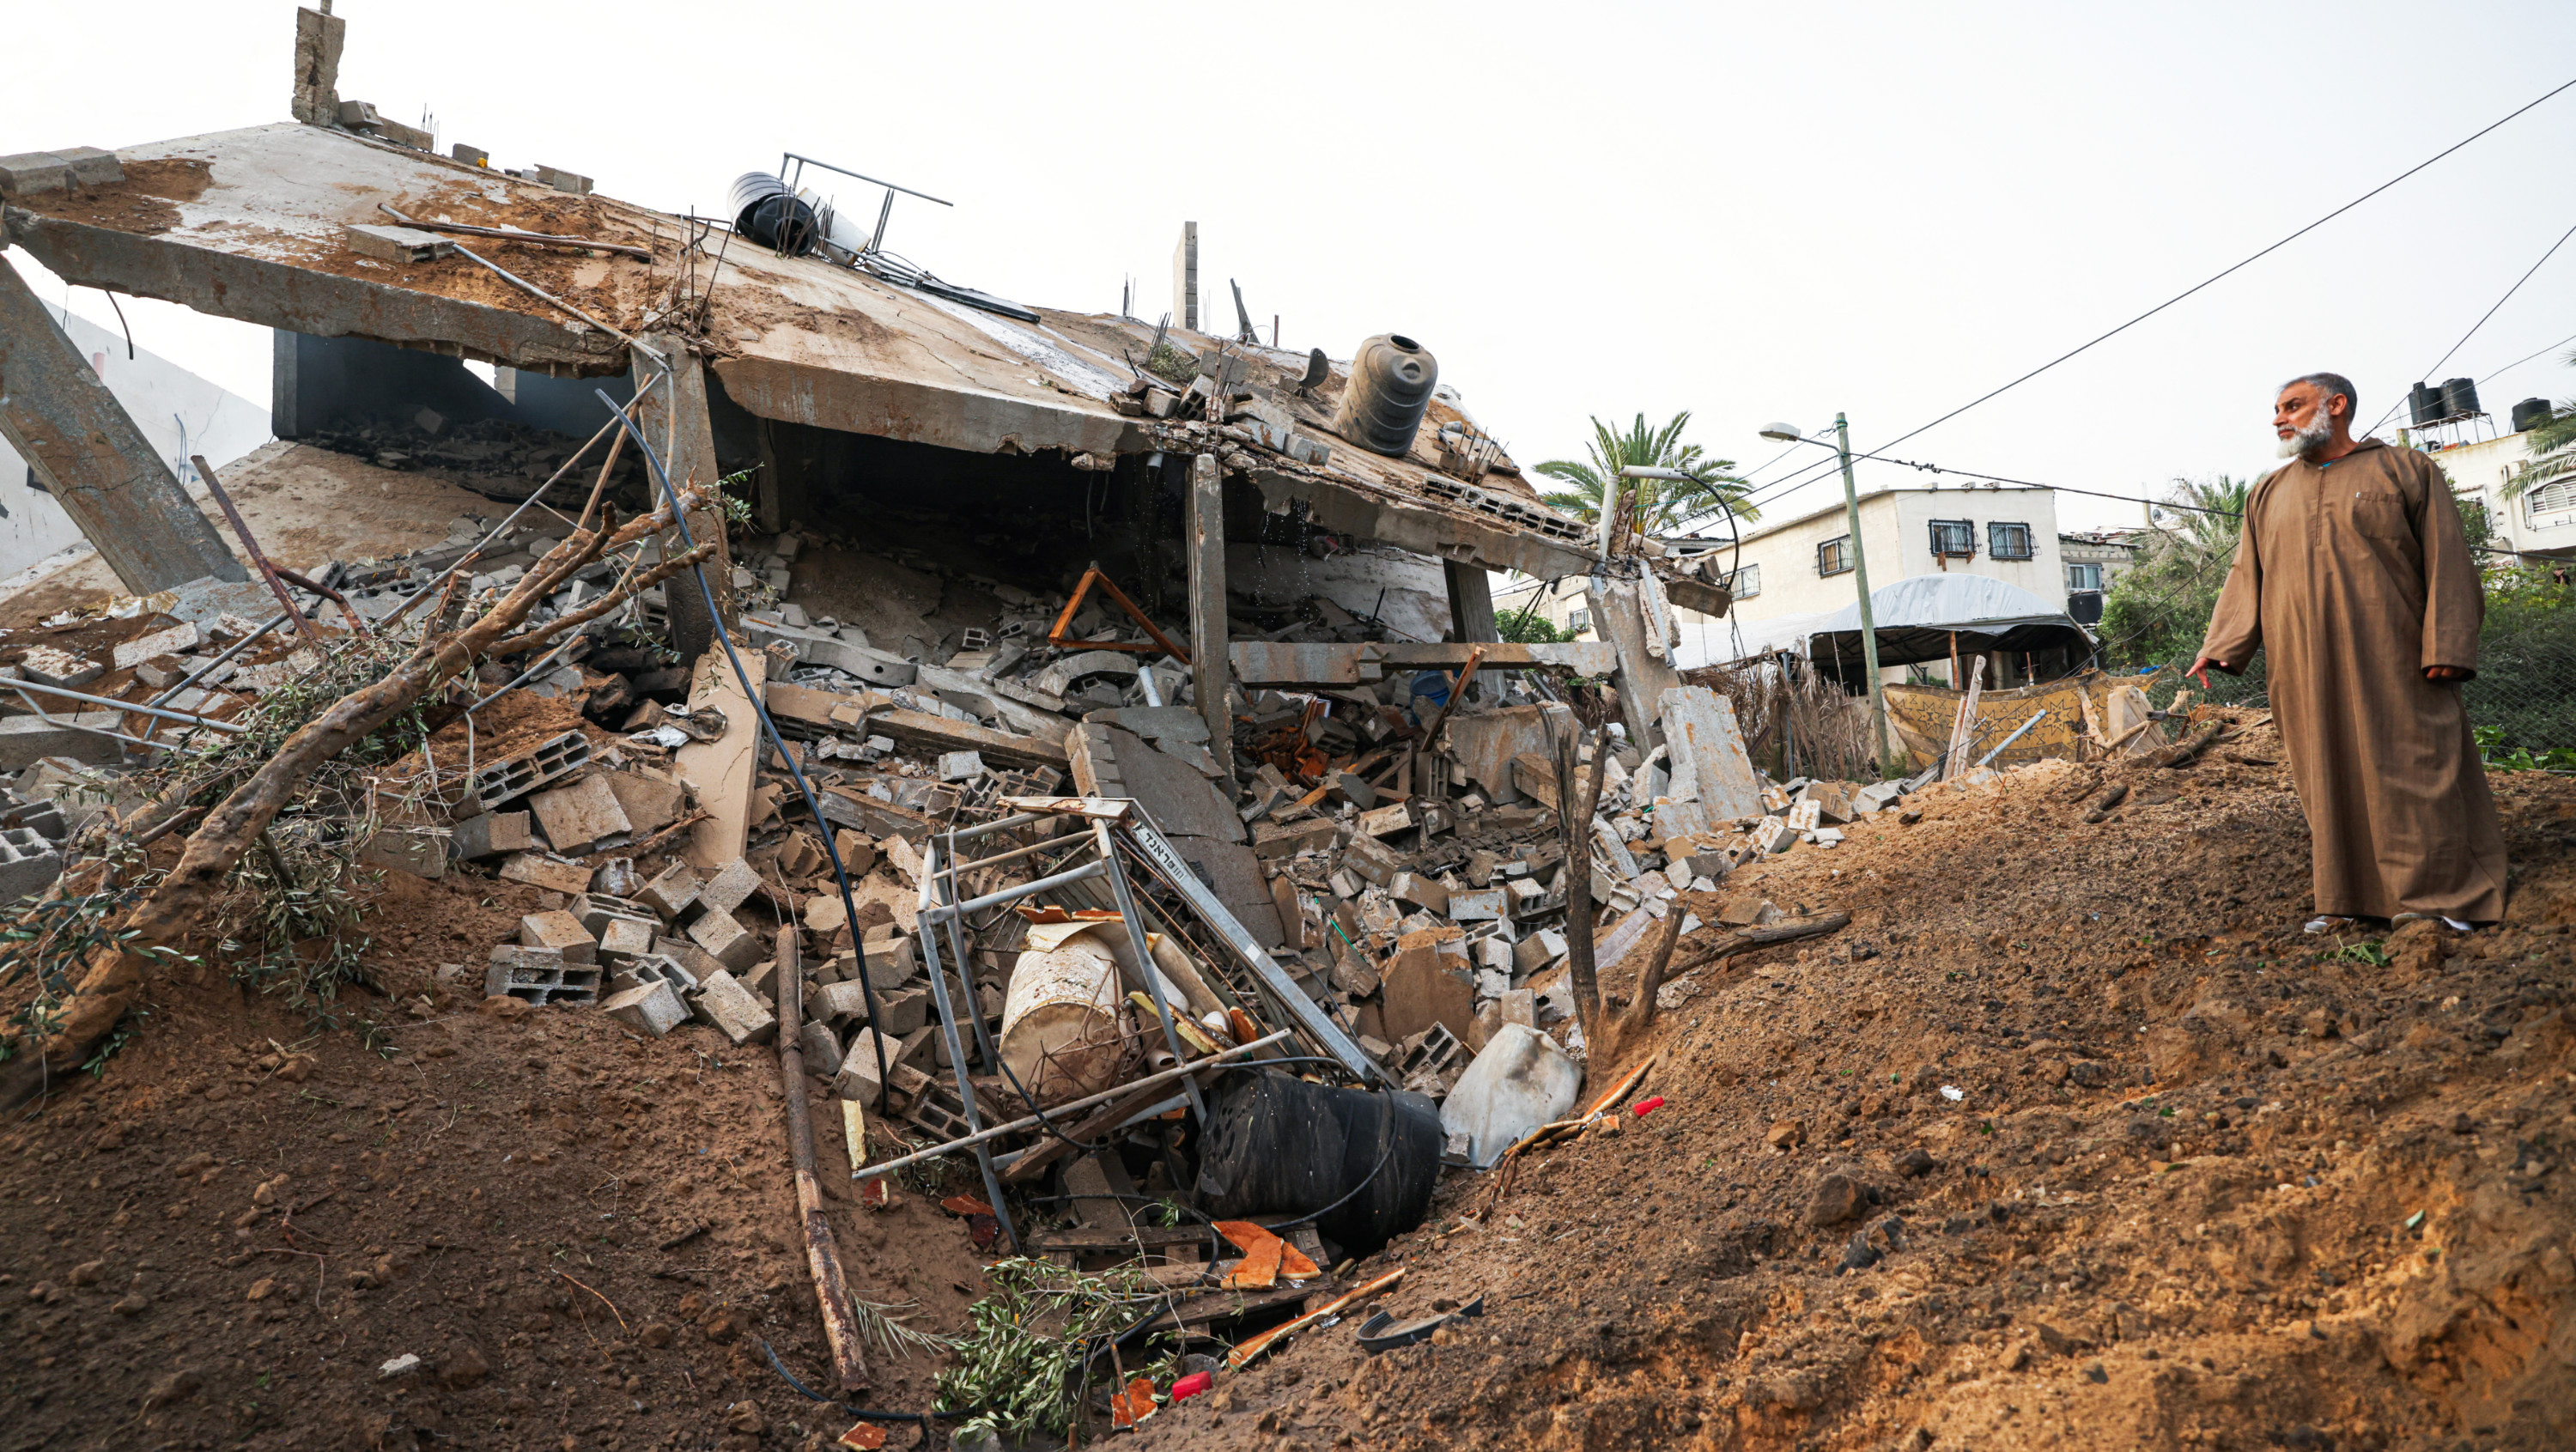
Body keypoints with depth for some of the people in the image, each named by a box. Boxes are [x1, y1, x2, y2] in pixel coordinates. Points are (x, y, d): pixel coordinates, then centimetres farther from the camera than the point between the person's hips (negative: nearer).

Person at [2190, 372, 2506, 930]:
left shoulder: (2404, 470, 5)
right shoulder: (2268, 495, 16)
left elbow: (2446, 563, 0)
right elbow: (2246, 576, 14)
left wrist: (2445, 647, -9)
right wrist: (2220, 647, 2)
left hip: (2390, 660, -3)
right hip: (2307, 669, 4)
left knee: (2412, 769, -2)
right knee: (2329, 774, 5)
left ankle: (2436, 895, 8)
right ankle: (2348, 900, 13)